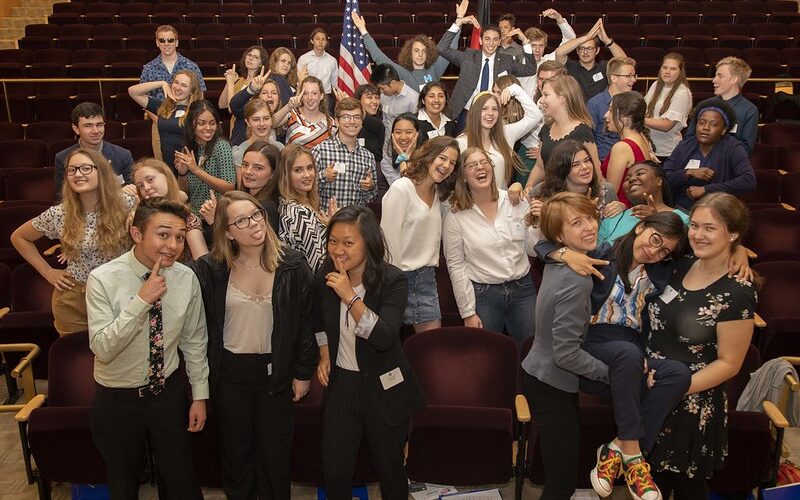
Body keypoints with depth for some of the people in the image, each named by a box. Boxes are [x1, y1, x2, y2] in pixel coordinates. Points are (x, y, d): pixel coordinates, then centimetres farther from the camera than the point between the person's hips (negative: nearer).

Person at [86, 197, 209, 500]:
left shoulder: (186, 279, -10)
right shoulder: (103, 279, -19)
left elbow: (194, 341, 0)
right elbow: (103, 349, -25)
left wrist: (200, 395, 3)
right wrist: (141, 301, -33)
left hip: (169, 393, 2)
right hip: (117, 399, -2)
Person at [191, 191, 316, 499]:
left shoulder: (293, 266, -10)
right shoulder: (212, 269, -8)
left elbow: (306, 321, -5)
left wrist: (303, 372, -2)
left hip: (275, 370, -1)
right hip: (229, 372, 1)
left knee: (275, 451, 13)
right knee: (235, 450, 16)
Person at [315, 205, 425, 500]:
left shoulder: (392, 280, -19)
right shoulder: (325, 277, -5)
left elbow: (385, 338, -31)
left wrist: (350, 295, -33)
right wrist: (325, 354, 6)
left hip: (383, 387, -3)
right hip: (341, 383, 4)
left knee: (390, 470, 13)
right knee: (334, 471, 9)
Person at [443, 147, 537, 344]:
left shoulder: (516, 202, 1)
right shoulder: (455, 216, -6)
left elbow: (534, 249, 5)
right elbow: (456, 266, -5)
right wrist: (468, 312, -6)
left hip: (522, 289, 3)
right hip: (482, 294, -2)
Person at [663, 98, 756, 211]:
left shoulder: (733, 149, -4)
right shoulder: (685, 145, 6)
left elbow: (749, 181, -16)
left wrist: (705, 190, -17)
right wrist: (689, 173, -14)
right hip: (681, 210, 2)